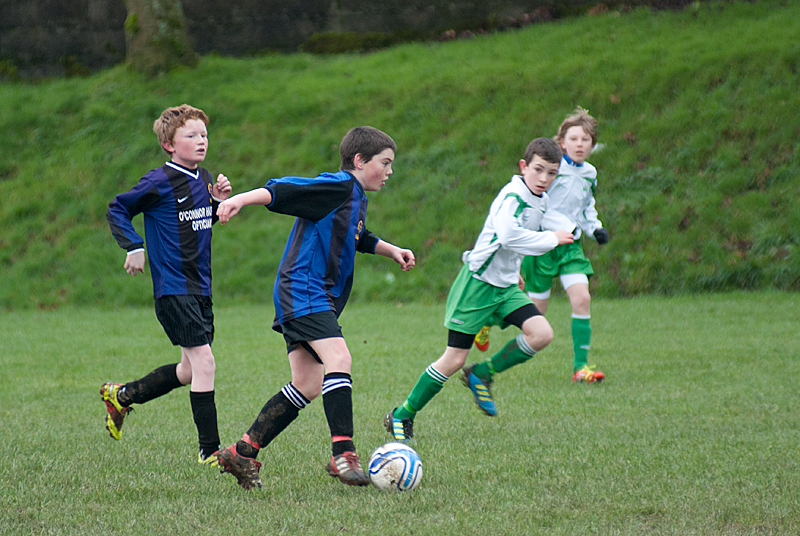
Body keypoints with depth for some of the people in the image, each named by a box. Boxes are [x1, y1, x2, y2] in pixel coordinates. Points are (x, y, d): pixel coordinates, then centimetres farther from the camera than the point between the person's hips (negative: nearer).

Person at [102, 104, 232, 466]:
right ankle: (210, 450, -7)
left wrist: (219, 201, 4)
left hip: (200, 288, 9)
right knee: (203, 362, -14)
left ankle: (121, 396, 35)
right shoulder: (160, 182, -12)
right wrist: (133, 247, -13)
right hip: (173, 289, -9)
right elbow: (117, 210, -3)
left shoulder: (204, 179, 10)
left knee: (190, 370, 15)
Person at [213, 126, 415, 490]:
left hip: (317, 299, 10)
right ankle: (343, 454, -29)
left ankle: (242, 454, 11)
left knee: (307, 386, 6)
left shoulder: (357, 198, 20)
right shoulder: (338, 185, -9)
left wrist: (391, 250, 31)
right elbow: (282, 189, -19)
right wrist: (241, 199, -33)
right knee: (339, 358, -24)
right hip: (303, 287, -10)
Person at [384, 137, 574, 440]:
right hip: (478, 282, -8)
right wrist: (551, 239, -27)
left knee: (542, 334, -13)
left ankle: (482, 375, 6)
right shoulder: (511, 197, -19)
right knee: (454, 360, -8)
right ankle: (402, 415, 7)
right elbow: (508, 236, -36)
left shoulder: (541, 201, 9)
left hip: (505, 287, 8)